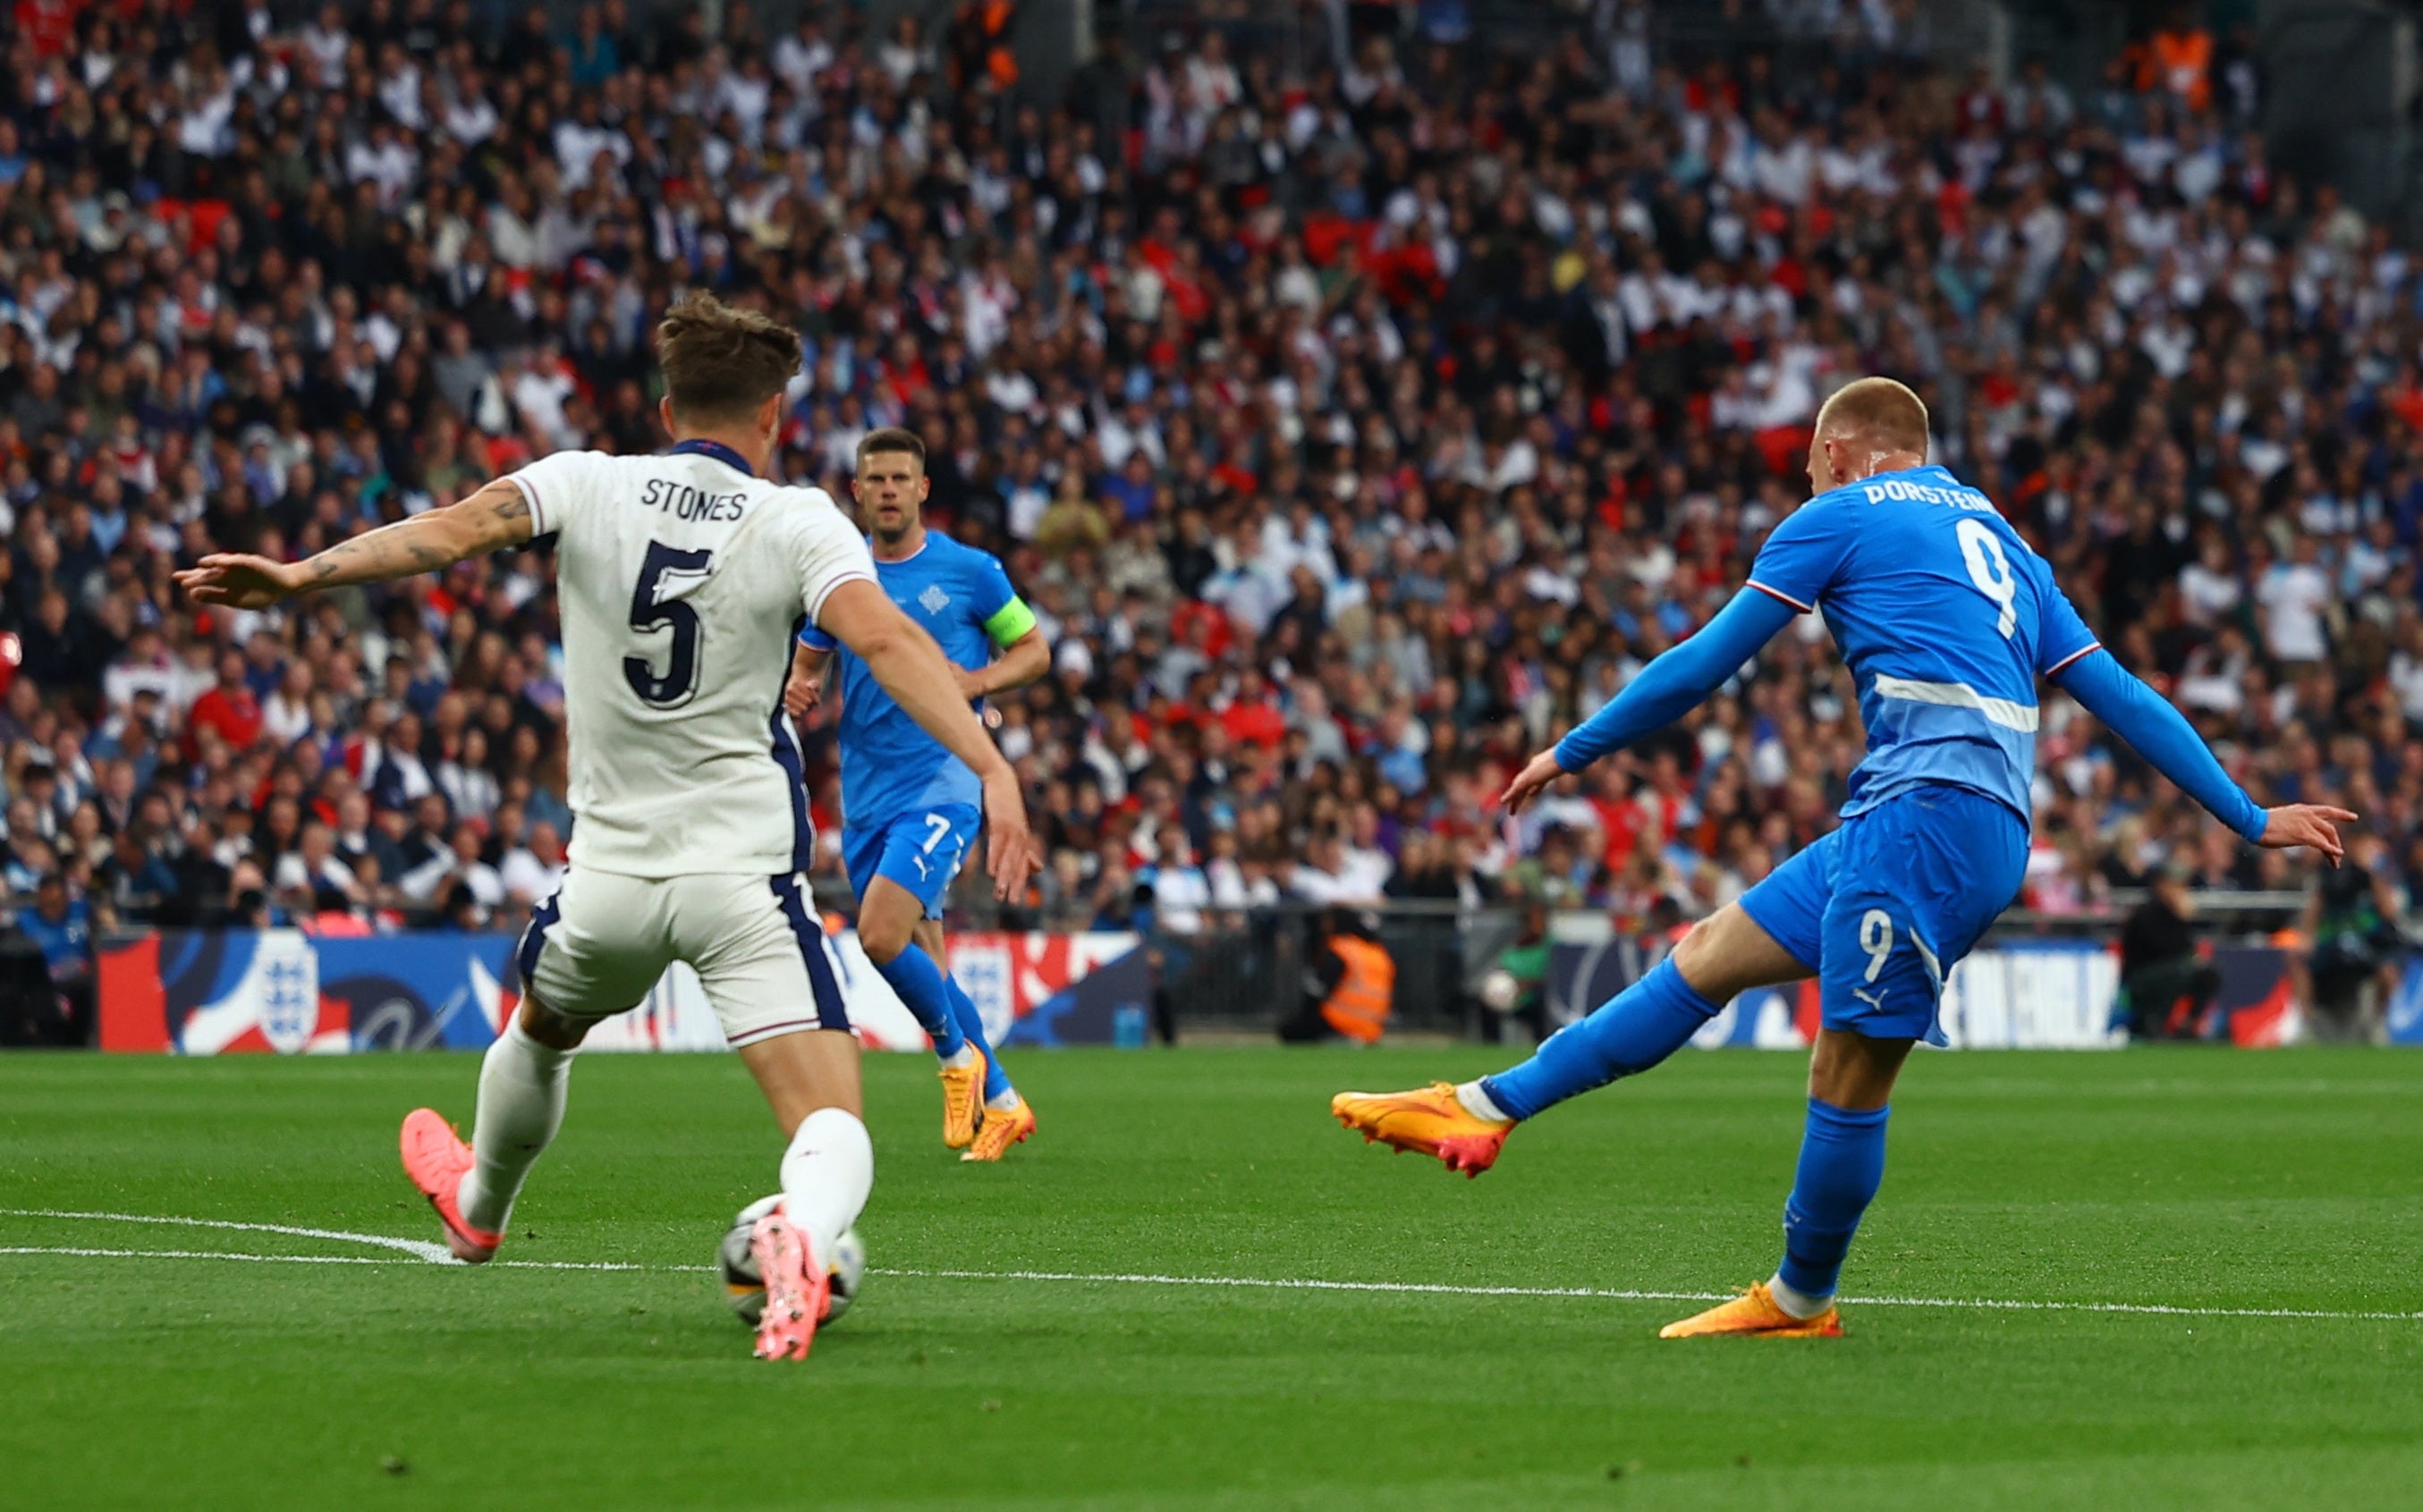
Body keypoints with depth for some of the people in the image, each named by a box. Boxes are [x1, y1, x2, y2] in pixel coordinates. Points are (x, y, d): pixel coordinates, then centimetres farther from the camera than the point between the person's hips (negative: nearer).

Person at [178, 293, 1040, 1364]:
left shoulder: (589, 485, 2)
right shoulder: (799, 523, -3)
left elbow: (460, 527, -14)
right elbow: (884, 640, -18)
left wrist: (302, 576, -21)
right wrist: (990, 767, -26)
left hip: (612, 871, 3)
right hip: (747, 874, -3)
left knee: (542, 1031, 36)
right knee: (834, 1136, -11)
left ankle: (478, 1209, 61)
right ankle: (802, 1235, -45)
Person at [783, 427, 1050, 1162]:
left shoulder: (968, 570, -2)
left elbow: (1033, 649, 6)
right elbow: (808, 662, 18)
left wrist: (978, 680, -13)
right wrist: (798, 691, -6)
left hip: (942, 780, -5)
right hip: (865, 793, 5)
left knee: (882, 936, -22)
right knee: (921, 961, 8)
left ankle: (959, 1054, 3)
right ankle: (1000, 1102, 23)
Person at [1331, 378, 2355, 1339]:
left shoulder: (1840, 516, 7)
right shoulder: (1994, 535, 27)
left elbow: (1704, 664, 9)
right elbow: (2118, 697, 24)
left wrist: (1575, 751, 20)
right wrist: (2249, 818, 25)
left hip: (1929, 810, -9)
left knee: (1849, 1071, -3)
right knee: (1712, 954, 9)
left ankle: (1801, 1302, 4)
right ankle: (1486, 1109, 9)